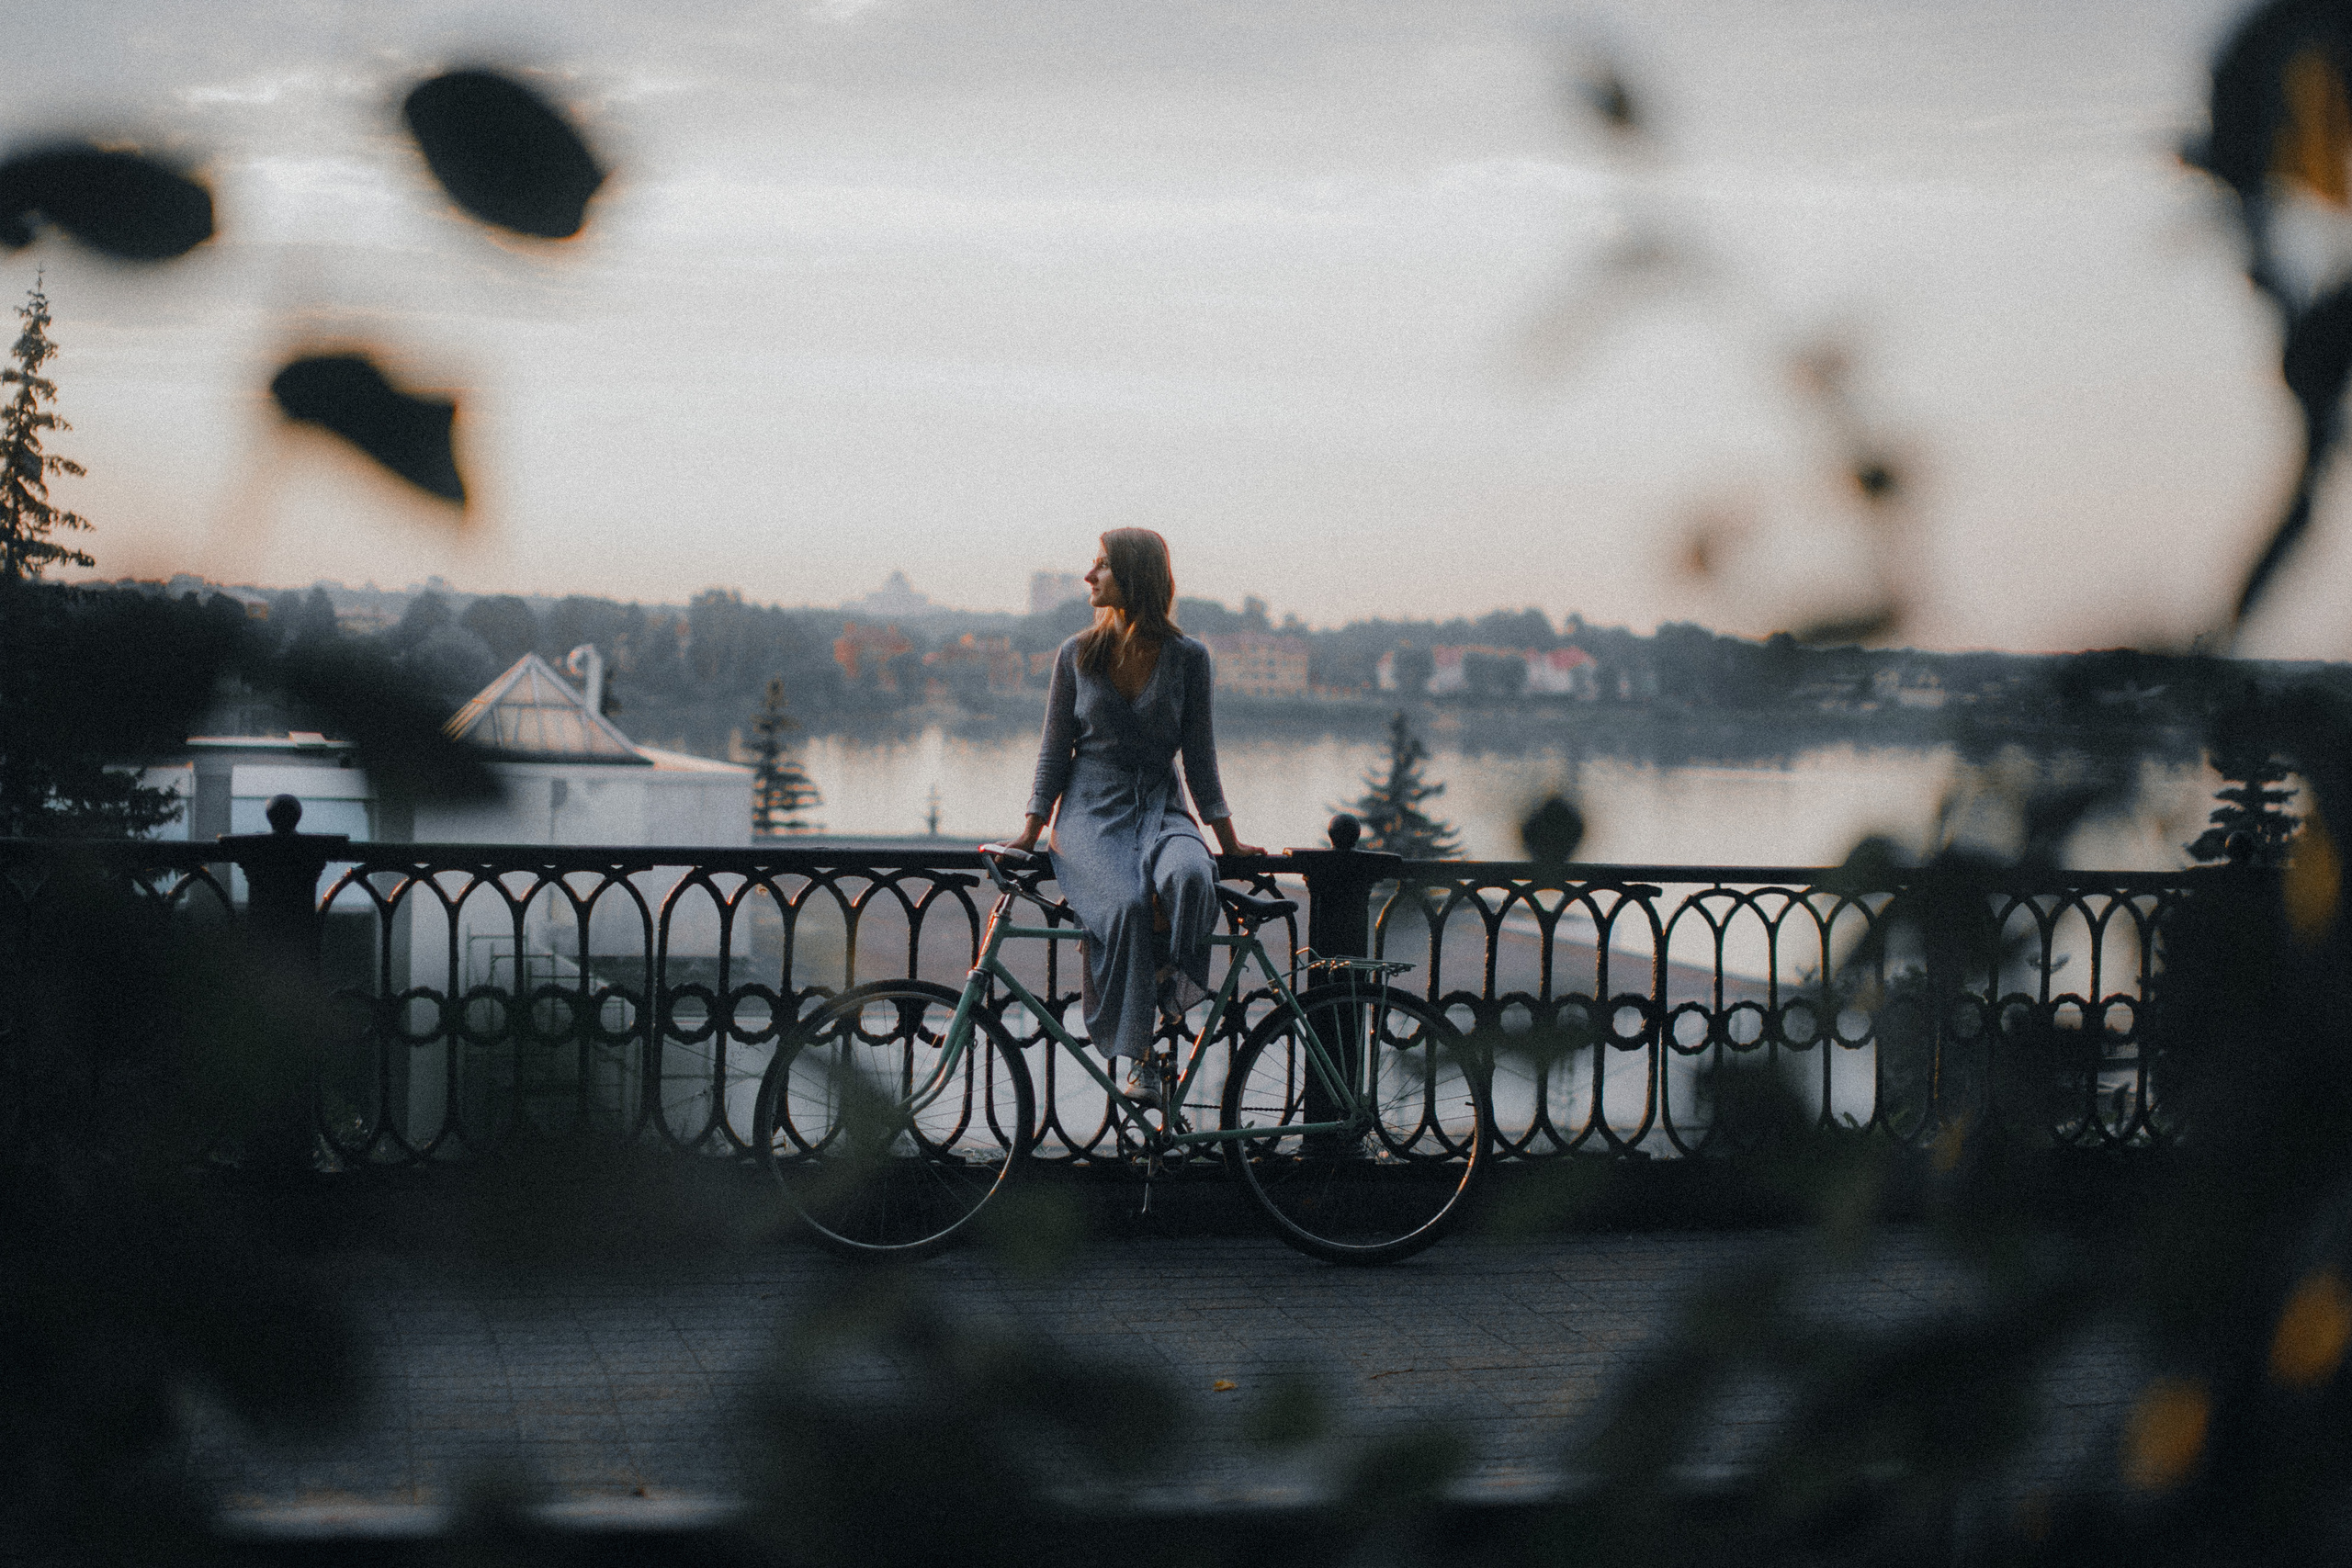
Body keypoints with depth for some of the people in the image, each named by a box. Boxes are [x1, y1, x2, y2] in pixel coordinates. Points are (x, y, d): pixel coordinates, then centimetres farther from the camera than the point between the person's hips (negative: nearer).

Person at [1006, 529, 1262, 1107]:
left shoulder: (1186, 657, 4)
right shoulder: (1076, 655, 5)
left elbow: (1198, 752, 8)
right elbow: (1055, 750, 8)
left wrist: (1228, 838, 7)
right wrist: (1030, 832, 0)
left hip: (1159, 805, 1)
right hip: (1092, 807, 0)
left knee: (1189, 877, -37)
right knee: (1124, 905, -33)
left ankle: (1168, 983, -12)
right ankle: (1136, 1054, -25)